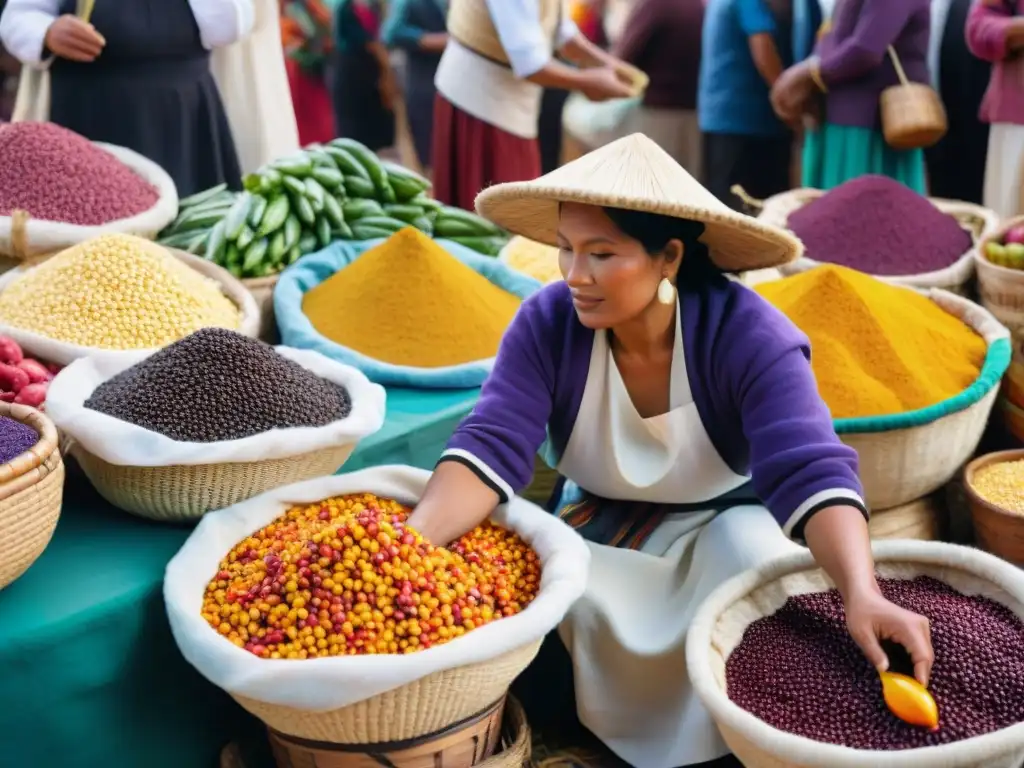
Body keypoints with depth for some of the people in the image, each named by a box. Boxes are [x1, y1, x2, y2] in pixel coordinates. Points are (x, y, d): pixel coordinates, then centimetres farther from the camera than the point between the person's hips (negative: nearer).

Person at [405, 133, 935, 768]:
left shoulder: (749, 335, -26)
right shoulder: (547, 325, -18)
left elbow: (812, 472, -37)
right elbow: (490, 448, -27)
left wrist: (863, 594, -55)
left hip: (726, 524, -1)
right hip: (600, 526, 2)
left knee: (757, 555, -34)